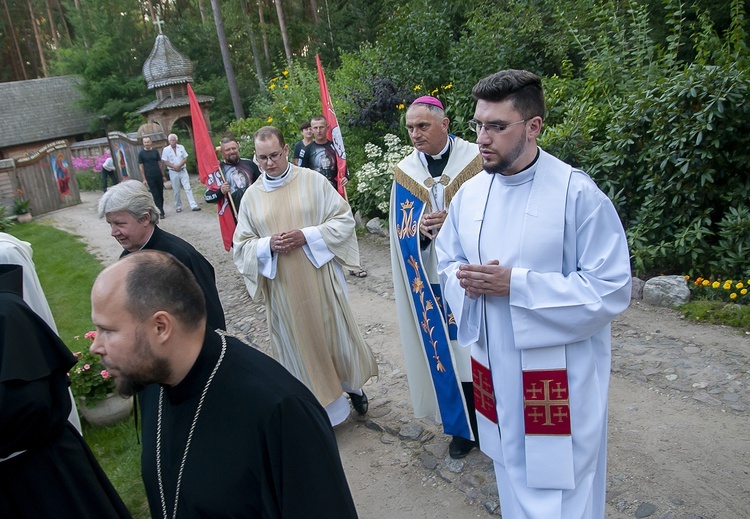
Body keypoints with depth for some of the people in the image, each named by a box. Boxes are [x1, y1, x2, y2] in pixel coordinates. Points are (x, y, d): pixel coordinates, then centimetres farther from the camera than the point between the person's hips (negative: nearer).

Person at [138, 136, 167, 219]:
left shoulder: (155, 151, 8)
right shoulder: (141, 153, 0)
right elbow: (141, 166, 0)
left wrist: (163, 175, 9)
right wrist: (144, 179, -5)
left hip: (158, 176, 3)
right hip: (150, 178, -3)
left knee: (161, 194, 6)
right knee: (155, 195, -6)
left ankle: (161, 211, 15)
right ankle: (161, 212, -8)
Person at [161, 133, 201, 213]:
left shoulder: (181, 147, 4)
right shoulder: (166, 150, -2)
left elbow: (185, 158, 2)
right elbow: (165, 161, -3)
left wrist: (179, 165, -14)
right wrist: (174, 166, -15)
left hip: (183, 170, 1)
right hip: (173, 172, -1)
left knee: (188, 188, -7)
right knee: (176, 191, 5)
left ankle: (193, 205, -13)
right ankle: (178, 207, 17)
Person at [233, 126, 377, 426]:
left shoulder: (313, 181, -3)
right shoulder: (251, 196, 3)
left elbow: (344, 219, -4)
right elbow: (241, 246, 5)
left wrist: (307, 236, -16)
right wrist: (268, 245, -15)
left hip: (320, 280, -2)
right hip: (282, 289, 2)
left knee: (336, 334, 11)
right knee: (300, 346, 11)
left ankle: (353, 385, 40)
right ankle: (324, 412, 28)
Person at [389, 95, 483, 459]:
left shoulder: (476, 159, -6)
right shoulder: (405, 171, 4)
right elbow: (401, 232, 7)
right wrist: (421, 229, -15)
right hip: (433, 279, 3)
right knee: (447, 350, 10)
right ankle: (464, 426, 28)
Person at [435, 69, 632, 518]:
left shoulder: (578, 193, -17)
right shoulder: (470, 193, 1)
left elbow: (612, 289, -18)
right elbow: (448, 262, 11)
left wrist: (516, 284, -24)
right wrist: (466, 280, -13)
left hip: (560, 377, -5)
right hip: (495, 369, 6)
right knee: (513, 478, 24)